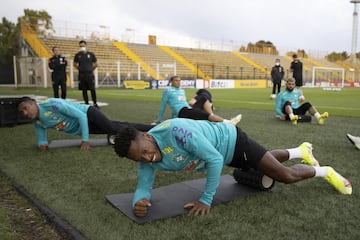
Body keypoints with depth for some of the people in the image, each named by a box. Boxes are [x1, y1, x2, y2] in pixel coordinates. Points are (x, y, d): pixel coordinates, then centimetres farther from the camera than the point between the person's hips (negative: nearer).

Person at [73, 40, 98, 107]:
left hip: (90, 74, -1)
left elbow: (96, 64, 12)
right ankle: (86, 103, 13)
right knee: (84, 90, 5)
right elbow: (75, 64, 18)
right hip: (82, 75, 1)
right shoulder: (78, 55, 6)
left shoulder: (91, 54, 4)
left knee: (92, 89, -6)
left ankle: (95, 103, 3)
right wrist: (80, 69, 9)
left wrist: (91, 69, 8)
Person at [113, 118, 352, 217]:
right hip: (225, 157, 7)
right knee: (268, 159, 30)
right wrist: (140, 201, -37)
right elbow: (144, 186, -13)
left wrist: (206, 199, -32)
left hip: (231, 140, -7)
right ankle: (302, 151, 59)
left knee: (286, 175, 1)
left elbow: (215, 159, -35)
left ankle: (325, 172, 32)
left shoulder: (176, 130, -41)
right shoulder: (146, 160, -19)